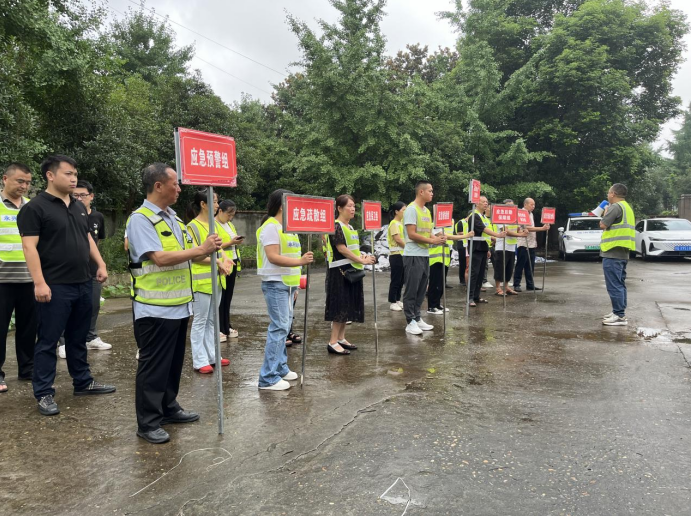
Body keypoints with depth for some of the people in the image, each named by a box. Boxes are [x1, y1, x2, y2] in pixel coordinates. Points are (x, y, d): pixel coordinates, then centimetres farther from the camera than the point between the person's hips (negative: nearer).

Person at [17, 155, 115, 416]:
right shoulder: (35, 207, -9)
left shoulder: (79, 207, 14)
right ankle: (44, 394, 11)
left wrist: (100, 264, 11)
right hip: (55, 287, -7)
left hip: (82, 284, 7)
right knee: (48, 341, 2)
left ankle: (83, 382, 28)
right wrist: (39, 283, -20)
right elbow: (30, 247, -14)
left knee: (78, 338, 17)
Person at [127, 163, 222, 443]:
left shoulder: (173, 218, 13)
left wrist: (210, 254, -2)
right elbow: (161, 258, -24)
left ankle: (168, 407, 34)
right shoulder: (140, 219, -14)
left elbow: (186, 252, 16)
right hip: (155, 307, -8)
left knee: (174, 361, 18)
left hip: (179, 304, 9)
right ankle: (148, 423, 13)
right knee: (154, 365, 1)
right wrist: (202, 249, -20)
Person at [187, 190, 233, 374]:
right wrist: (218, 262, -20)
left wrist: (225, 260, -4)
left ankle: (212, 356, 24)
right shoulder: (193, 226, -11)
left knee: (211, 320, 15)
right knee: (200, 321, 0)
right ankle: (200, 361, 7)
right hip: (201, 281, -8)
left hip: (216, 279, 8)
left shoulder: (214, 225, 13)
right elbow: (194, 255, -15)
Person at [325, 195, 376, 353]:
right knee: (341, 305, -9)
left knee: (348, 305, 11)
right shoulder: (336, 226, -11)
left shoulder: (351, 227, 16)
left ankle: (341, 338, 18)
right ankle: (333, 342, -4)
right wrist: (362, 260, -16)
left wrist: (364, 256, 2)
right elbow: (342, 249, -18)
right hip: (340, 270, -9)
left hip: (352, 270, 9)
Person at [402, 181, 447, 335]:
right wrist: (432, 241, -17)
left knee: (421, 290, 12)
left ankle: (417, 318, 21)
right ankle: (410, 322, 3)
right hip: (413, 256, -9)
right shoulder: (412, 209, -12)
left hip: (425, 255, 9)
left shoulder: (427, 211, 15)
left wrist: (437, 238, -2)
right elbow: (412, 234, -19)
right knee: (412, 290, -3)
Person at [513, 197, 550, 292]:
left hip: (531, 244, 8)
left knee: (530, 266, 9)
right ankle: (516, 285, 1)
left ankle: (530, 284, 15)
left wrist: (535, 240, 17)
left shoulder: (531, 214, 16)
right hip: (523, 244, -8)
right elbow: (527, 228, -21)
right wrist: (542, 228, -24)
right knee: (520, 265, -4)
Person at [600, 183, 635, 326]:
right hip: (622, 252, 10)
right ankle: (619, 312, 19)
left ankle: (620, 316, -9)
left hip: (613, 252, -10)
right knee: (619, 284, 14)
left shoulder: (615, 207, -13)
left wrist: (605, 213, 2)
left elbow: (603, 225, -13)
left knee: (614, 285, -9)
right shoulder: (626, 207, 19)